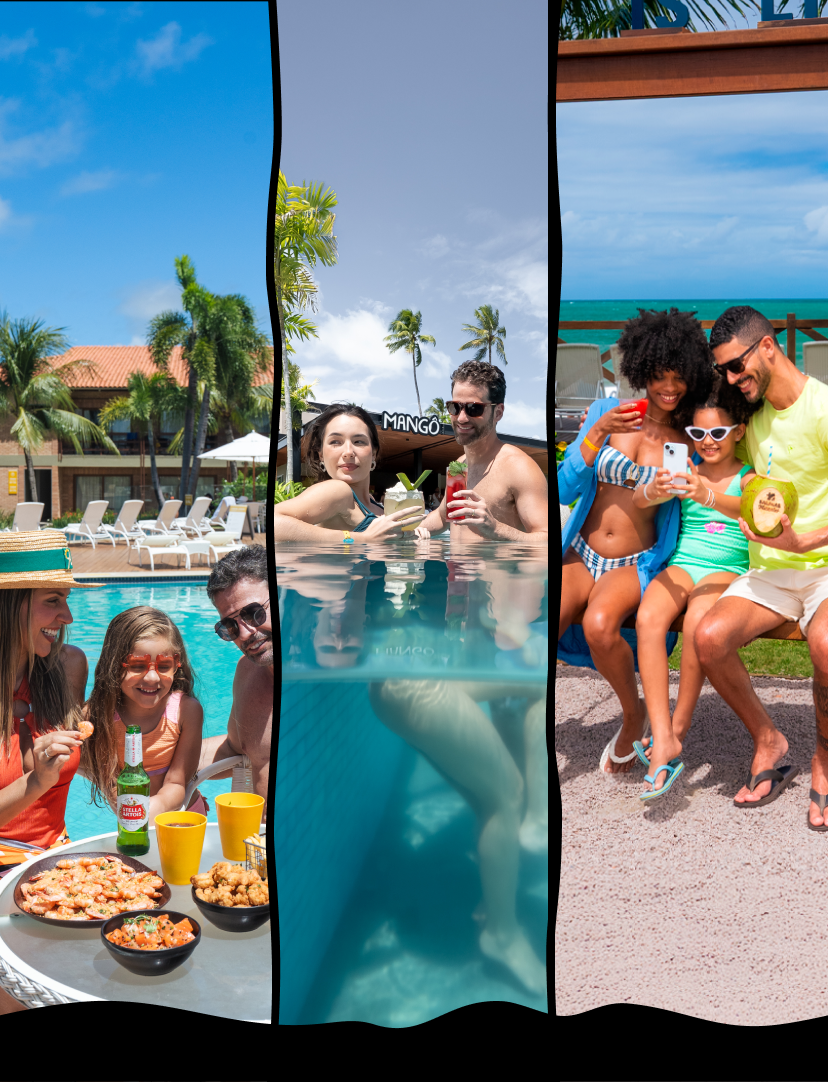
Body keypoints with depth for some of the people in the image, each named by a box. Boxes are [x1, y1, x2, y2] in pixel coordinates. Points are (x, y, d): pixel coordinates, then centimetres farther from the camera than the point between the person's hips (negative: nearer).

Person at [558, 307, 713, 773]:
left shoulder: (689, 441, 2)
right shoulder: (606, 412, 2)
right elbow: (565, 490, -4)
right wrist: (598, 432, -16)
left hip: (635, 564, -1)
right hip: (580, 555, 1)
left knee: (599, 625, -34)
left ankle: (634, 715, -4)